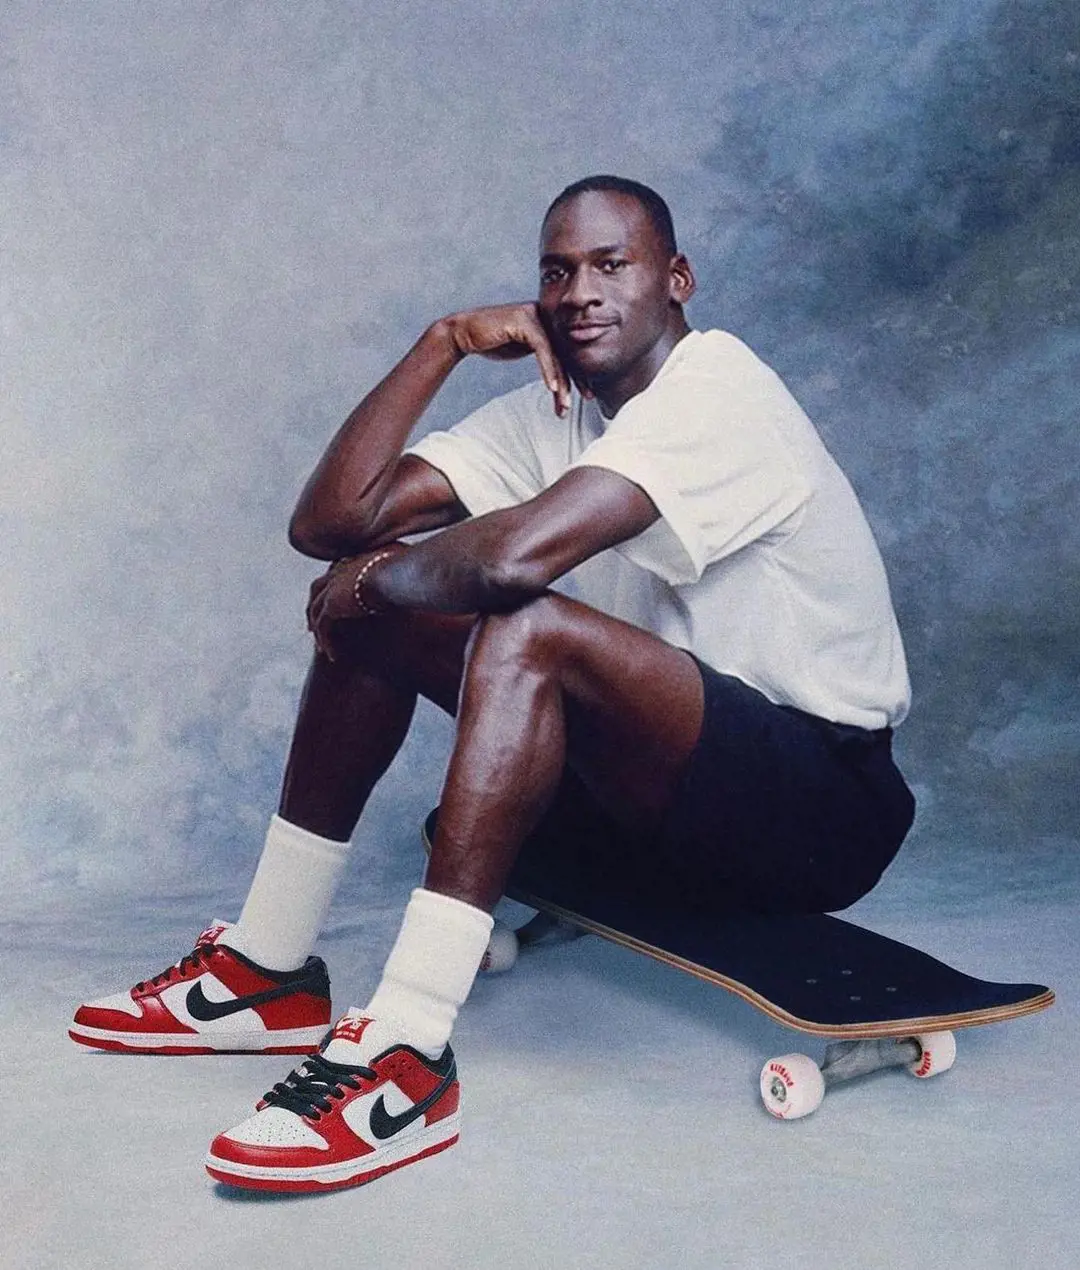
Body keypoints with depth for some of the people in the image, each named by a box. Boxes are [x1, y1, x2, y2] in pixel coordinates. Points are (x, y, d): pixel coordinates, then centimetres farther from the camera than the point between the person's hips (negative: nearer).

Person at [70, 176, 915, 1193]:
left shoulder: (717, 388, -17)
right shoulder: (550, 412, 6)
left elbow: (516, 554, -34)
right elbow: (327, 524, -4)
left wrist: (377, 579, -14)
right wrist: (443, 342, -9)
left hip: (827, 804, -8)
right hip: (672, 775, 8)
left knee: (525, 628, -32)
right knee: (371, 607, 1)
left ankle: (405, 1056, -32)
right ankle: (270, 971, 6)